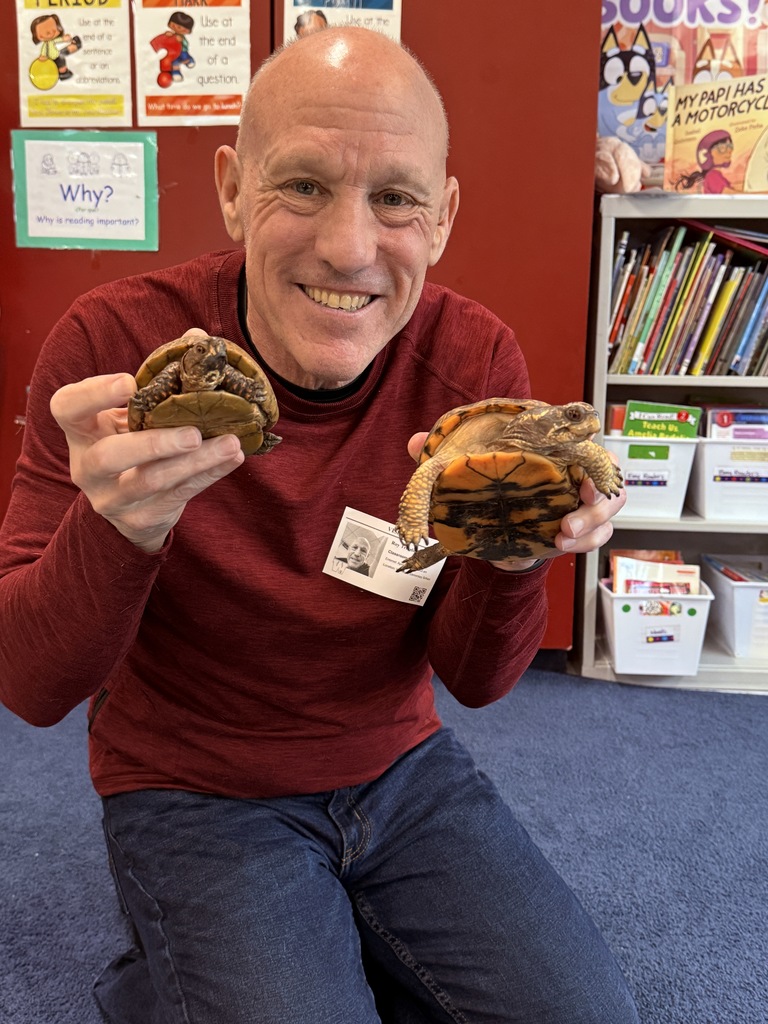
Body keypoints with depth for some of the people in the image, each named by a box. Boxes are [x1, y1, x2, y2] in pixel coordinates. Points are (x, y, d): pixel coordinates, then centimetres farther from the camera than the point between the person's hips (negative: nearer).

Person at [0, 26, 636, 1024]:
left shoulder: (475, 358, -12)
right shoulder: (115, 345, -19)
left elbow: (475, 677, -7)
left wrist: (513, 557, -30)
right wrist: (115, 527, -38)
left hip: (400, 768, 3)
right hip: (194, 790, -2)